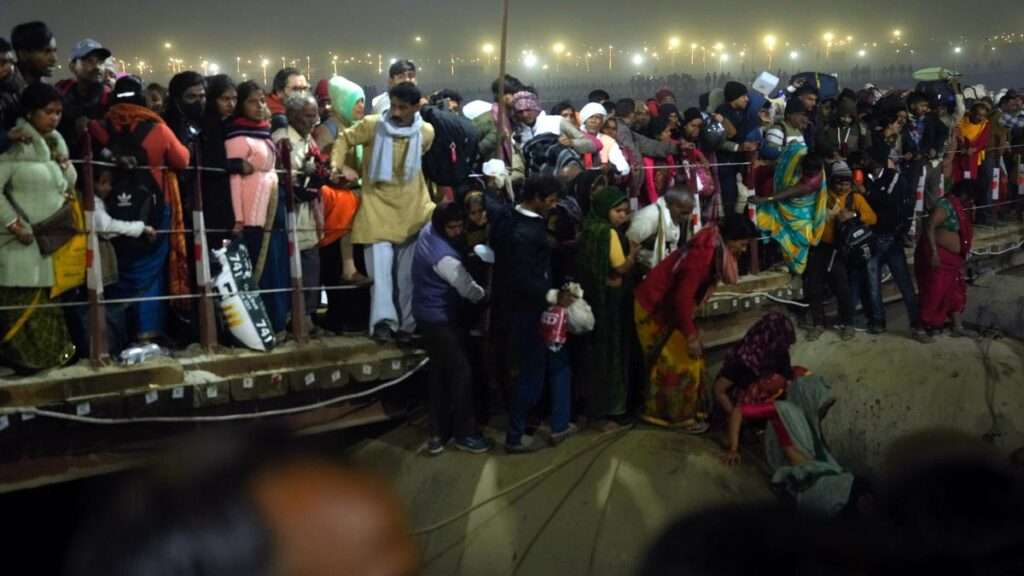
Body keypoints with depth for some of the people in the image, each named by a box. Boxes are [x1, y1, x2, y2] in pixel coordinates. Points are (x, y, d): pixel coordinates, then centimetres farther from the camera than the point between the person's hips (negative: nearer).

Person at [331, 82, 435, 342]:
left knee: (409, 271, 7)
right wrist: (339, 165, -12)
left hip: (412, 209, 3)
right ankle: (383, 319, -16)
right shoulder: (372, 125, -9)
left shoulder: (426, 132, -1)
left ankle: (407, 324, 16)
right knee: (381, 264, -14)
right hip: (378, 206, -2)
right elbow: (344, 139, 2)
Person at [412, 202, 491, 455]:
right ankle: (464, 433, 11)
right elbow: (468, 289, -21)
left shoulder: (429, 229, -2)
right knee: (461, 372, 0)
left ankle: (439, 433, 21)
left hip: (428, 313, 10)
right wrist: (491, 296, -2)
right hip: (441, 318, -10)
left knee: (440, 372, 15)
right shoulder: (443, 255, -29)